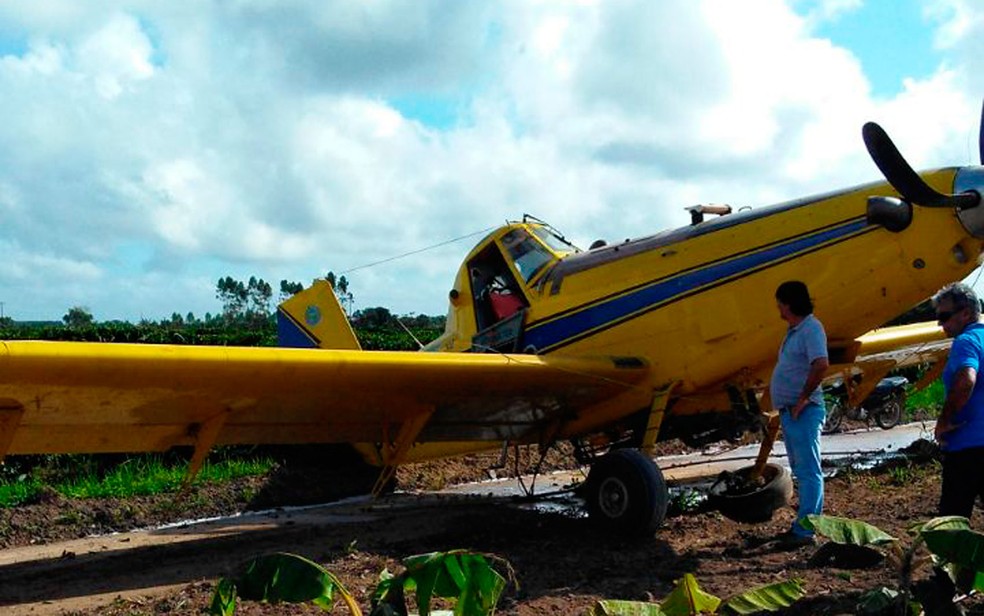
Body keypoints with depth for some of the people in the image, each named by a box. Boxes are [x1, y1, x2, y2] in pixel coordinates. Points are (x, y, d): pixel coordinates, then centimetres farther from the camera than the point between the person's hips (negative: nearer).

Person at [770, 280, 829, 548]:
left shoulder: (811, 328, -15)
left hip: (802, 412, -11)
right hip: (789, 412, 11)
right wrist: (786, 405, 13)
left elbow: (821, 364, -30)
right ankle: (804, 523, 25)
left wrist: (803, 398, -23)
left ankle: (805, 531, -5)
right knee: (801, 470, 16)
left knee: (808, 472, -7)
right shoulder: (795, 330, 15)